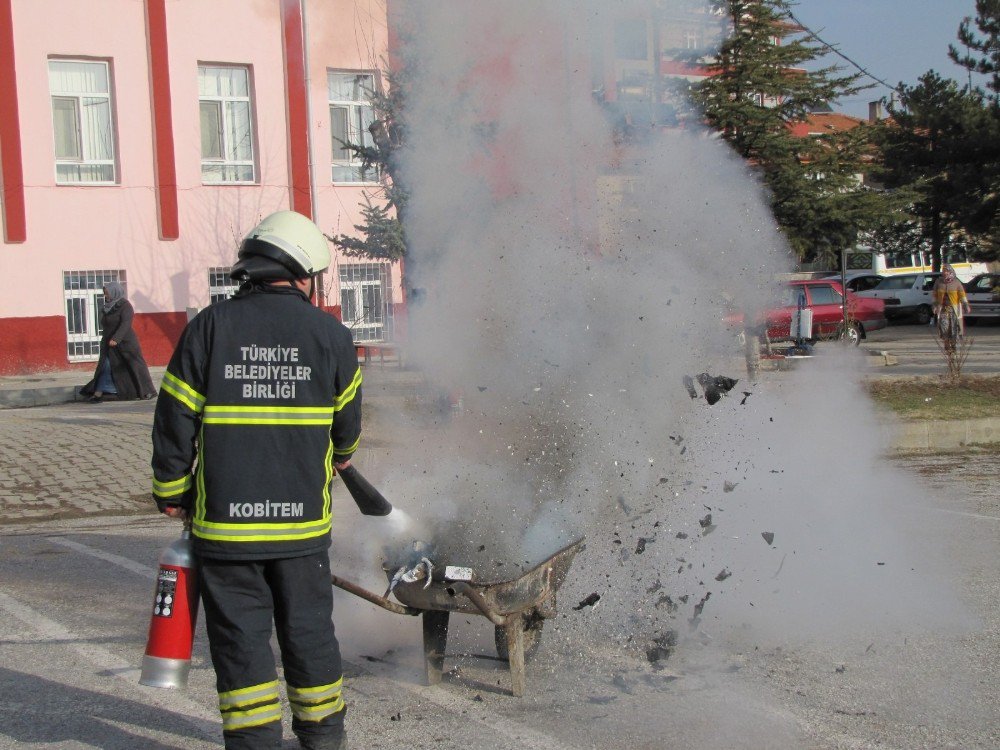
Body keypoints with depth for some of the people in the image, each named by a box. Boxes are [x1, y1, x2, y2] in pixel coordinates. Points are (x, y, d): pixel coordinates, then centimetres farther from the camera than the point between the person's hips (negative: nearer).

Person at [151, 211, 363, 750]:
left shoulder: (209, 327, -4)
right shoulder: (330, 334, 0)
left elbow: (174, 420, -3)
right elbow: (347, 421, 13)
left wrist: (171, 492, 10)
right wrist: (340, 455, 35)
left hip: (225, 520, -1)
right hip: (302, 520, 2)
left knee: (239, 634, 8)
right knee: (308, 629, 15)